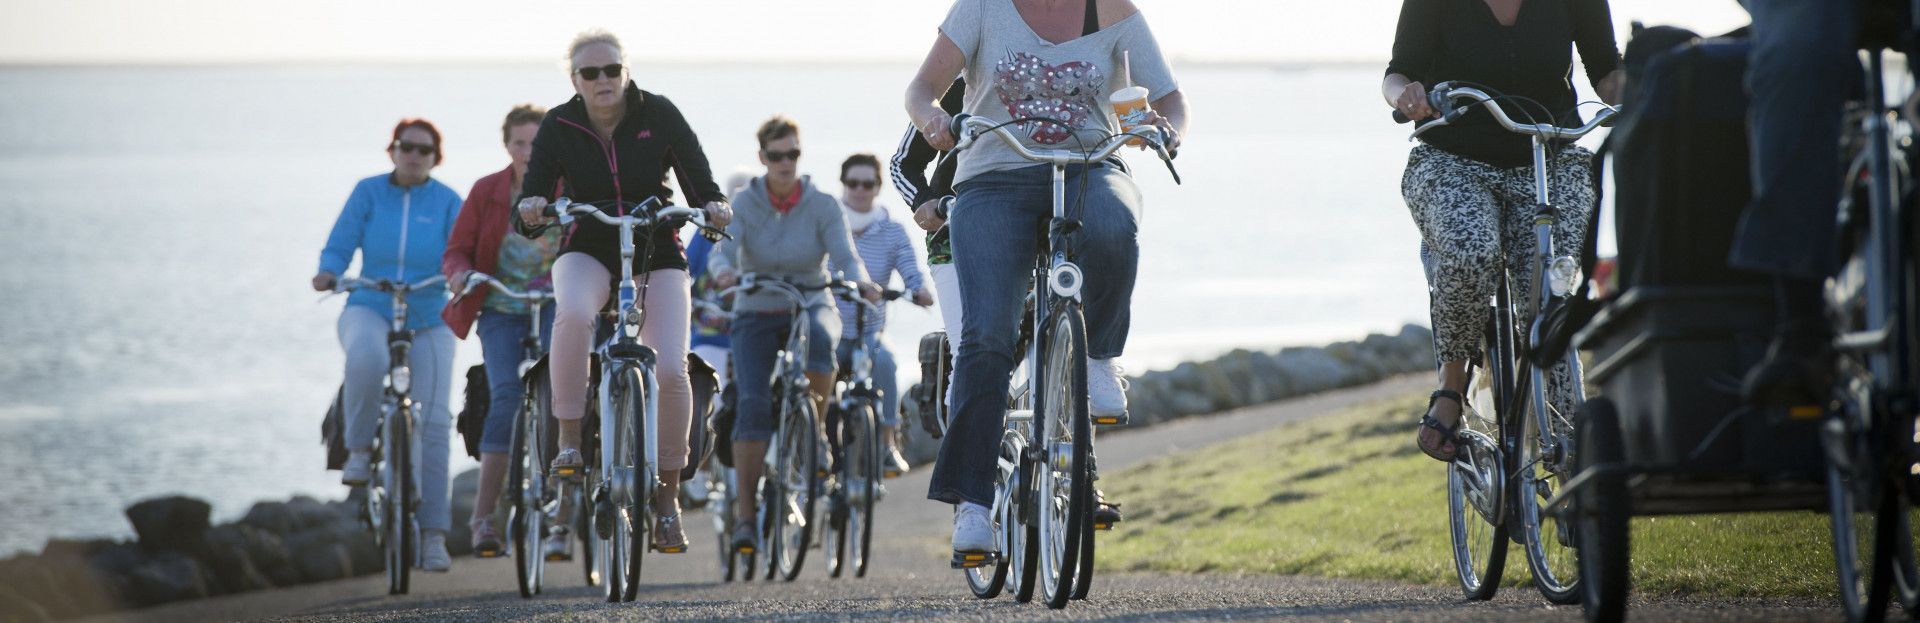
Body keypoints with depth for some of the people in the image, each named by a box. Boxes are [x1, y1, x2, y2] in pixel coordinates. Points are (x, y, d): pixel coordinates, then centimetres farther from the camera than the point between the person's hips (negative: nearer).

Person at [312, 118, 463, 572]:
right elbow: (340, 245, -1)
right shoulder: (369, 192, 3)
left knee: (434, 422, -12)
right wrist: (328, 274, -23)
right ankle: (359, 448, -16)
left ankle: (433, 535, -7)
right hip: (370, 309, -1)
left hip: (428, 320, 1)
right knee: (366, 356, -39)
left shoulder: (447, 202, 3)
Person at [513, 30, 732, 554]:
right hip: (588, 252, 0)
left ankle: (668, 495, -2)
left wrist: (714, 207, -28)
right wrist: (531, 212, -31)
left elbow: (699, 183, -6)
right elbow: (528, 221, -8)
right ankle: (569, 440, -24)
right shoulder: (558, 128, -7)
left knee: (670, 368, -18)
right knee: (573, 314, -37)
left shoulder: (659, 116, -8)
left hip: (657, 254, 0)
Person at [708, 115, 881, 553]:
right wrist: (724, 272, -43)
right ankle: (744, 514, -18)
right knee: (752, 404, -20)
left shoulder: (822, 205, -5)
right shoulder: (744, 204, -6)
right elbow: (722, 250, -19)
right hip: (756, 315, 0)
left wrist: (861, 283, -36)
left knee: (819, 338, -38)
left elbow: (845, 257, -14)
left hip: (811, 307, 0)